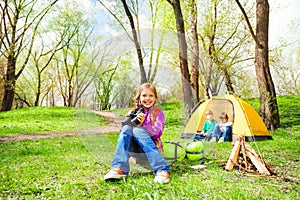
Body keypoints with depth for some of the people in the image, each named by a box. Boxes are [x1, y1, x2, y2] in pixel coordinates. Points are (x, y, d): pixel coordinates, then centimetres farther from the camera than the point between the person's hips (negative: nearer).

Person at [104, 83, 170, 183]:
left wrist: (143, 124, -27)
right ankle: (119, 169, -36)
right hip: (135, 147, 3)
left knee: (138, 130, -30)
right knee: (126, 128, -23)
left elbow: (157, 133, -11)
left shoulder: (158, 113, 3)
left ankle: (162, 170, -41)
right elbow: (122, 131, 6)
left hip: (152, 146, -3)